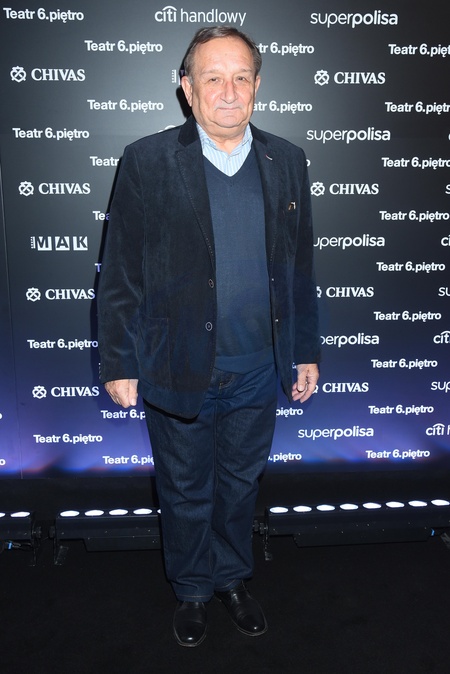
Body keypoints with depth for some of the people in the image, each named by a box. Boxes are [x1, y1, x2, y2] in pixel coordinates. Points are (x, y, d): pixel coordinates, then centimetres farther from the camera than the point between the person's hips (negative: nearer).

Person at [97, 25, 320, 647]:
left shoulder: (286, 162, 2)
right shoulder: (146, 162, -8)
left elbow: (300, 267, 7)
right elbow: (120, 274, -6)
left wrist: (306, 351, 8)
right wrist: (119, 363, -6)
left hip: (259, 369, 3)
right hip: (179, 370, -2)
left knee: (241, 485, 21)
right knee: (186, 492, 17)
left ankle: (232, 578, 47)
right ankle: (192, 590, 42)